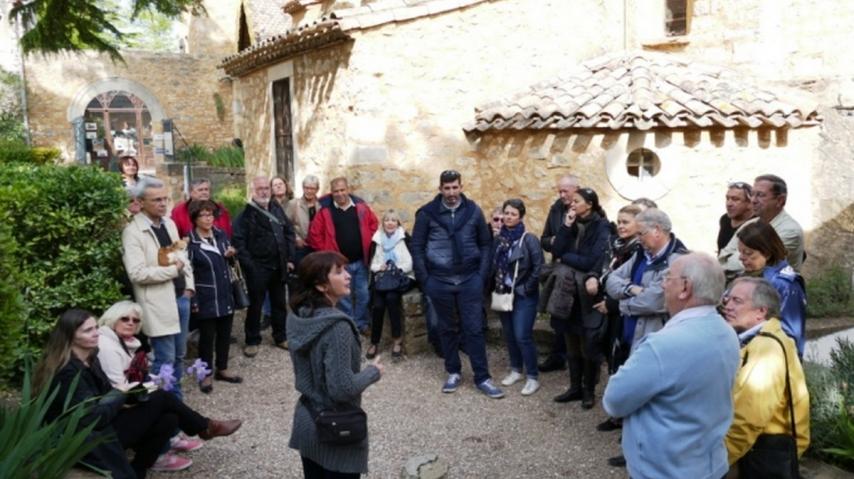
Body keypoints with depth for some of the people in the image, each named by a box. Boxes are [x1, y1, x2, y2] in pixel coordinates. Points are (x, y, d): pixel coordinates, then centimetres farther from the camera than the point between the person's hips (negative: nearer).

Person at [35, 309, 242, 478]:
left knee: (169, 419, -6)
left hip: (104, 424, 9)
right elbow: (92, 418, -28)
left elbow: (105, 395, 10)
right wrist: (121, 394, -15)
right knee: (161, 398, -9)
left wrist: (123, 399, -10)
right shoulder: (68, 372, -25)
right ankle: (205, 427, 13)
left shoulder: (89, 357, 5)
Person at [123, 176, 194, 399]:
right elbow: (137, 273, -22)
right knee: (165, 360, 0)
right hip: (159, 304, -7)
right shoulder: (133, 231, -14)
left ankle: (176, 398, 30)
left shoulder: (169, 223, 10)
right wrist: (173, 270, -16)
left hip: (181, 297, 7)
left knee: (178, 355, 17)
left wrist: (189, 285, 5)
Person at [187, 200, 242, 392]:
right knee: (207, 336, 4)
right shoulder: (190, 242, -11)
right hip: (205, 299, -5)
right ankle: (206, 374, 18)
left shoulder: (221, 235, 5)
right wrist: (193, 301, -16)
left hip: (226, 295, 6)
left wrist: (230, 255, -4)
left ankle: (222, 369, 29)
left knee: (225, 334, 14)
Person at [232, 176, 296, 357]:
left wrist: (289, 258, 6)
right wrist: (248, 265, -18)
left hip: (278, 266, 5)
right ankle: (252, 341, 17)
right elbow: (239, 242, -14)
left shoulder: (277, 208, 9)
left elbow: (289, 232, 12)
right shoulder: (246, 213, -8)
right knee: (255, 305, 5)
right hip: (257, 268, -5)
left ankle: (280, 337, 28)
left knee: (279, 303, 15)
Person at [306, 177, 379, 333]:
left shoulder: (360, 206, 0)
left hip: (361, 261, 2)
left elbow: (374, 224, 11)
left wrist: (369, 244, 4)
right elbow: (314, 233, -3)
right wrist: (325, 252, -4)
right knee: (343, 297, 8)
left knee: (363, 294, 9)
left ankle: (361, 323, 25)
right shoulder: (325, 210, -6)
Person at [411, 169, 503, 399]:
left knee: (474, 328, 3)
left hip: (470, 280, 0)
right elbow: (417, 247, 0)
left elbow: (485, 243, 7)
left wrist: (482, 274, 0)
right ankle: (453, 373, 26)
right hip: (440, 281, 0)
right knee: (447, 329, 12)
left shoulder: (473, 210, 0)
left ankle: (482, 377, 12)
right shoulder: (427, 213, -5)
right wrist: (424, 279, -4)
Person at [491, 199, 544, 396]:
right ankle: (516, 369, 31)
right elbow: (493, 264, 12)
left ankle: (533, 377, 7)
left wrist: (527, 288, -11)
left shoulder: (529, 240, -12)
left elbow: (539, 267, -14)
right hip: (504, 293, 5)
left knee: (522, 336, -7)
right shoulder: (499, 238, 1)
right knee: (509, 334, 13)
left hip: (523, 296, -5)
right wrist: (496, 286, 5)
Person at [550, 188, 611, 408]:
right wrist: (566, 226, -12)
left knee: (589, 346, 6)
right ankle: (575, 387, 27)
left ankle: (589, 391, 21)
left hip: (589, 295, -6)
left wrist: (565, 258, -7)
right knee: (572, 345, 14)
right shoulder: (573, 224, 7)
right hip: (569, 292, 6)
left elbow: (592, 262, -19)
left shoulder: (602, 227, -11)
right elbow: (556, 251, -4)